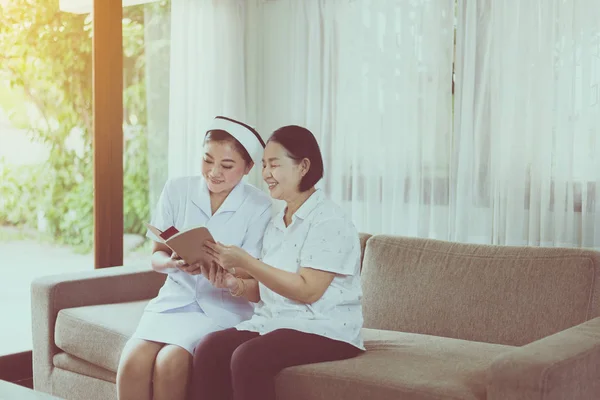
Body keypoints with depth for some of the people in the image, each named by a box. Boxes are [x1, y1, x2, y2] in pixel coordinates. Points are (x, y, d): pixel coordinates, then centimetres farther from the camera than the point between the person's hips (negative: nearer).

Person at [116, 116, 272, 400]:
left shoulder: (259, 207, -6)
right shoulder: (176, 190, 2)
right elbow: (156, 257, 5)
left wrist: (229, 277, -31)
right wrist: (175, 263, -19)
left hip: (223, 307, -3)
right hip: (175, 298, 3)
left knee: (170, 363, -29)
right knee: (132, 361, -25)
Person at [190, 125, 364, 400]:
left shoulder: (329, 222, -9)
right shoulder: (275, 225, 16)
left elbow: (307, 291, -18)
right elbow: (265, 290, 14)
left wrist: (245, 262, -18)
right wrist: (235, 285, -7)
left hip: (324, 331, -7)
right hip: (273, 322, 7)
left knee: (248, 357, -31)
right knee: (208, 349, -19)